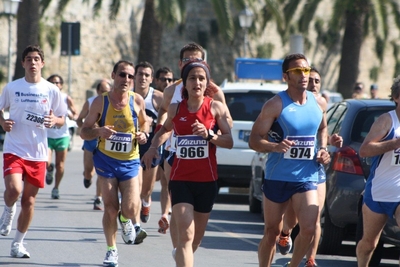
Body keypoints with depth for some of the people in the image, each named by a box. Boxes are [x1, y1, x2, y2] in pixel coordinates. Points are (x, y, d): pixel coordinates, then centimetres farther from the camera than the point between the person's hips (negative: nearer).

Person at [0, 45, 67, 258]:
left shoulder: (52, 91, 2)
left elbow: (62, 119, 9)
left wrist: (55, 120, -14)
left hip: (38, 153, 1)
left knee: (29, 200, 6)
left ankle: (18, 244, 20)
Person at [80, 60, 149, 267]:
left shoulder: (137, 101, -4)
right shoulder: (100, 102, -6)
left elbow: (144, 122, 16)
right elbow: (84, 132, -2)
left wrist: (143, 134, -6)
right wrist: (99, 131, -23)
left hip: (129, 162, 0)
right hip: (106, 160, 0)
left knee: (131, 209, -12)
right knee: (110, 208, -3)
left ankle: (125, 220, 26)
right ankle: (111, 249, 17)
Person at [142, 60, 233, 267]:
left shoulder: (216, 108, -2)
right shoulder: (175, 109, 4)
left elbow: (229, 142, -7)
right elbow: (166, 129, 26)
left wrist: (209, 135, -23)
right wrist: (154, 147, 9)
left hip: (207, 180, 1)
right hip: (180, 179, 0)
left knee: (197, 234, 15)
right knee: (185, 234, -15)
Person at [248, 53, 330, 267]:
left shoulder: (318, 103, 5)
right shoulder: (276, 105, -9)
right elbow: (254, 140, -12)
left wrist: (323, 149, 7)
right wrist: (275, 146, -31)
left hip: (306, 177, 3)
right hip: (277, 176, -3)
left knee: (308, 229, -12)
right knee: (272, 232, 6)